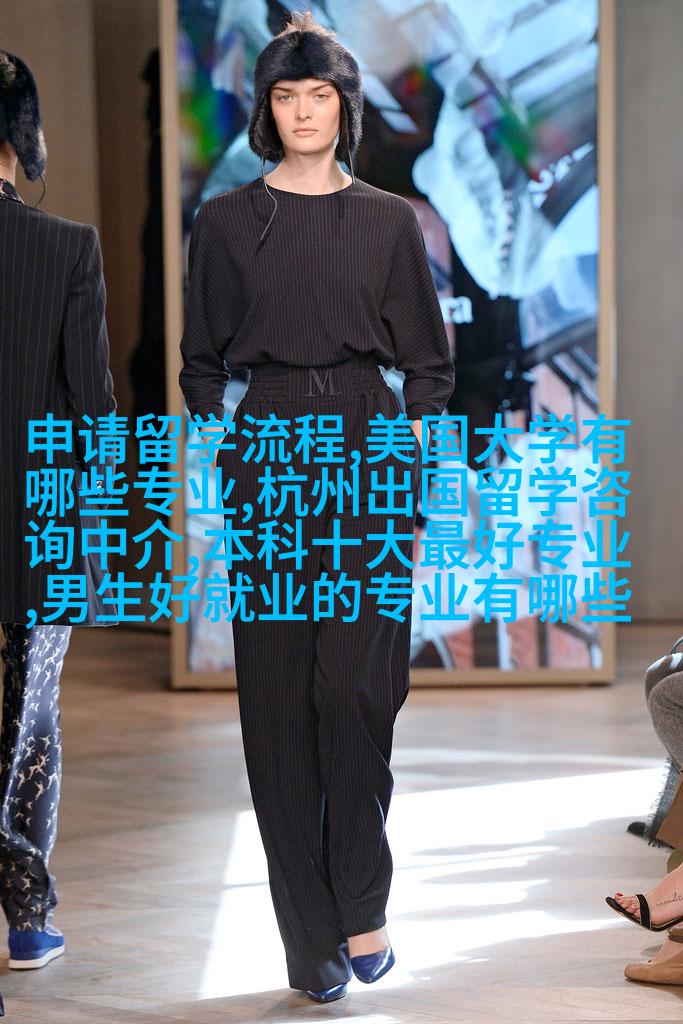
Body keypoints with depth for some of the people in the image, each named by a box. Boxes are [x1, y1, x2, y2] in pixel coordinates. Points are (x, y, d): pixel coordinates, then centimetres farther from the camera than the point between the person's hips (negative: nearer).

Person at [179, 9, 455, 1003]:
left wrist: (417, 467, 0)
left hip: (370, 447, -1)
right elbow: (204, 361, 12)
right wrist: (220, 444, 0)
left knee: (356, 680, -12)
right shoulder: (226, 222, 8)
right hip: (266, 454, 1)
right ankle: (313, 936, 5)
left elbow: (429, 361, 9)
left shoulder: (389, 221, 8)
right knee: (278, 690, -1)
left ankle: (360, 903, 1)